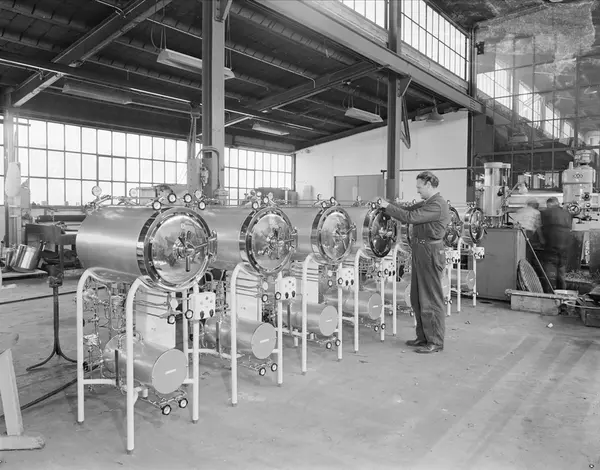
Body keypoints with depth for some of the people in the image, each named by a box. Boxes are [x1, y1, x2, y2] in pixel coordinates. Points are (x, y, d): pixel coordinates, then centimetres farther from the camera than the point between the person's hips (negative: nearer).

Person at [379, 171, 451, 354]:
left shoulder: (437, 205, -18)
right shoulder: (427, 203, 14)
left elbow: (410, 217, -24)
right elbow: (409, 210, 15)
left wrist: (388, 206, -15)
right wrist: (388, 205, 3)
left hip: (430, 253, -10)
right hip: (421, 252, 10)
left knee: (431, 299, -2)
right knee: (417, 298, 15)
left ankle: (435, 342, 9)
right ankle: (423, 337, 26)